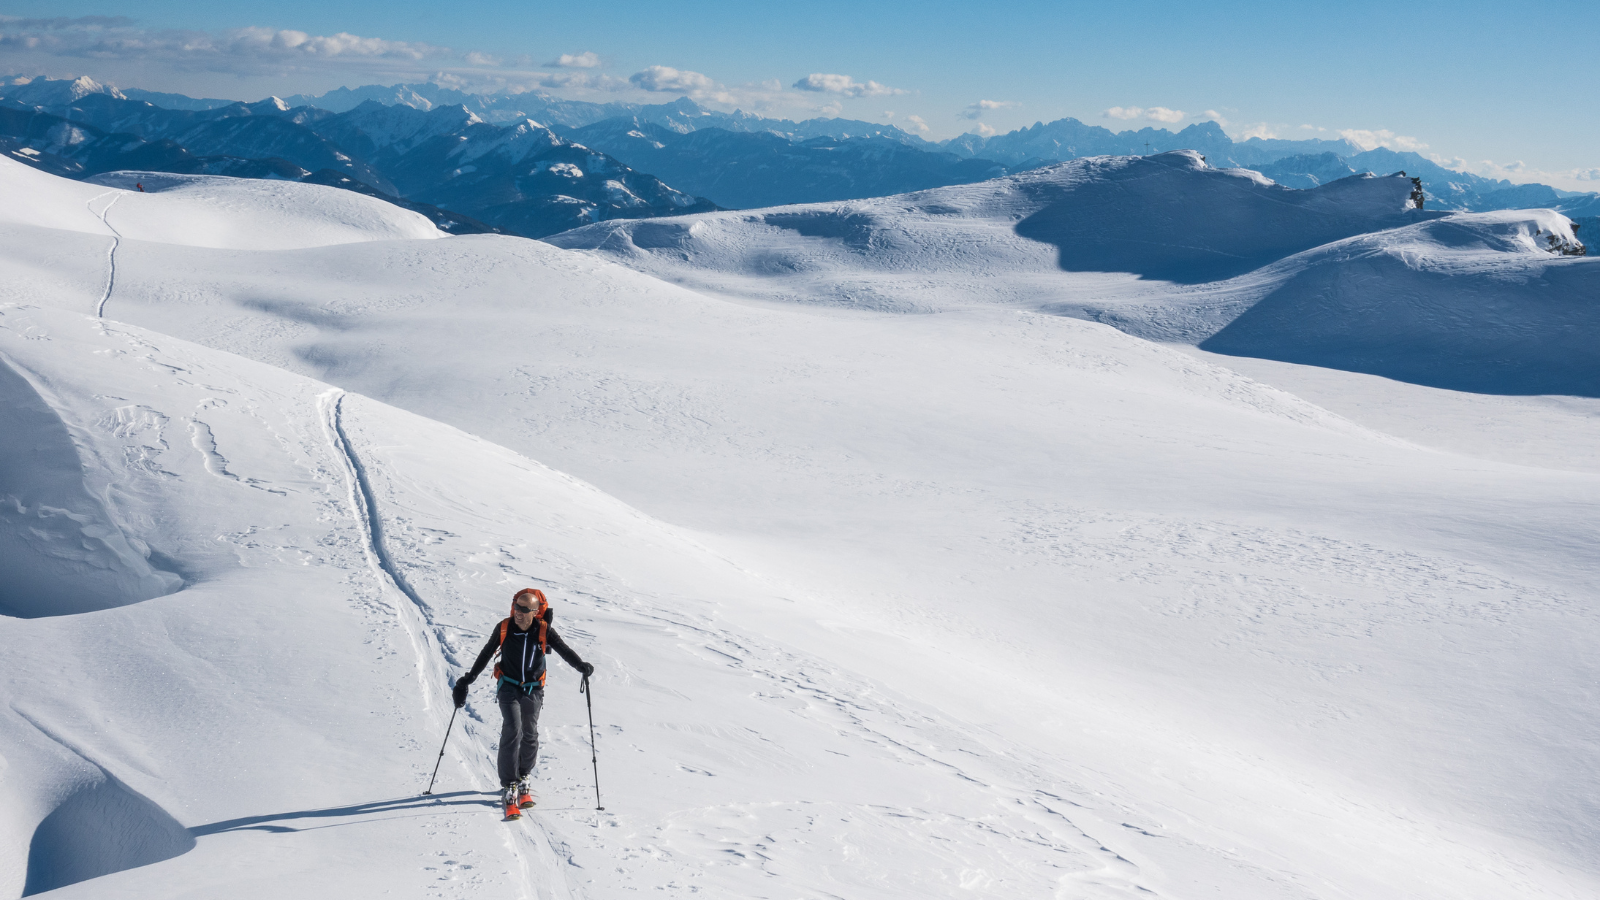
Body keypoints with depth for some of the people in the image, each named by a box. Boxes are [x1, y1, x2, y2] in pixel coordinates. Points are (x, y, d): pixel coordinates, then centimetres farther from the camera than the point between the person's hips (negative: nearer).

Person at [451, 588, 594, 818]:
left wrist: (582, 666, -33)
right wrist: (469, 678, 8)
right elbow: (486, 654, 4)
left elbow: (564, 650, -14)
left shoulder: (544, 631, -10)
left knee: (530, 736, 9)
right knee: (512, 731, -17)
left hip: (533, 690, 2)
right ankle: (510, 788, -15)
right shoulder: (503, 628, -9)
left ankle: (523, 780, 31)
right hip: (509, 687, -1)